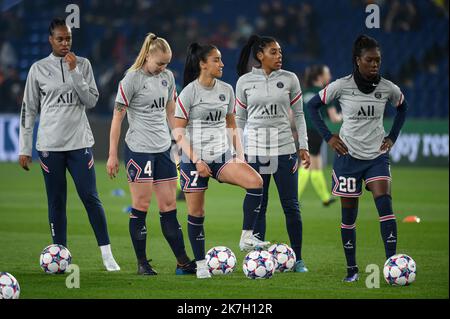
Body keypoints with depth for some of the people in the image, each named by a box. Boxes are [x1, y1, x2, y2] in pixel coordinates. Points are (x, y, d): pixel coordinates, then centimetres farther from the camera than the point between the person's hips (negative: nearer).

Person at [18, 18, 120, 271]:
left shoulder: (83, 64, 6)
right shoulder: (39, 69, 3)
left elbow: (92, 101, -2)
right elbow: (29, 110, 5)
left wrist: (74, 72, -11)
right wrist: (24, 149, 2)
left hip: (80, 142, 0)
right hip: (50, 145, 0)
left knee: (91, 197, -6)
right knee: (56, 202, 3)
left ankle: (107, 254, -3)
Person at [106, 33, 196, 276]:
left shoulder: (168, 77, 10)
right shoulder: (132, 79, -8)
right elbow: (117, 117, -6)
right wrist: (113, 155, -8)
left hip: (163, 149, 6)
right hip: (138, 149, -6)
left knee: (169, 206, 6)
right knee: (141, 206, -3)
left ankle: (183, 263, 7)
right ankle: (142, 263, 5)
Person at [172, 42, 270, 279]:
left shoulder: (226, 90, 7)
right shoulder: (189, 93, -8)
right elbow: (178, 133, -9)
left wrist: (239, 155, 6)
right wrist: (196, 161, -16)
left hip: (221, 155, 4)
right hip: (195, 159, -4)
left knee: (255, 181, -20)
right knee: (196, 212, 0)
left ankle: (246, 237, -12)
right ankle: (200, 264, 13)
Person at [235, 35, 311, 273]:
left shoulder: (289, 79, 3)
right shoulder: (245, 81, 2)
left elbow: (298, 115, 8)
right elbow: (239, 119, 9)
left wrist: (303, 146, 1)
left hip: (284, 148, 0)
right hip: (254, 150, 0)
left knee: (291, 206, 0)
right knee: (257, 206, 3)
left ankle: (298, 259, 7)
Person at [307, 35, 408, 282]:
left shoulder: (387, 88, -3)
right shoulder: (342, 86, -10)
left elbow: (402, 107, 18)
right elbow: (312, 105, 1)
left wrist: (392, 137, 8)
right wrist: (328, 137, -5)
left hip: (377, 155, 1)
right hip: (349, 156, -1)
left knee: (384, 204, -17)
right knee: (349, 214, 4)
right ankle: (352, 269, 15)